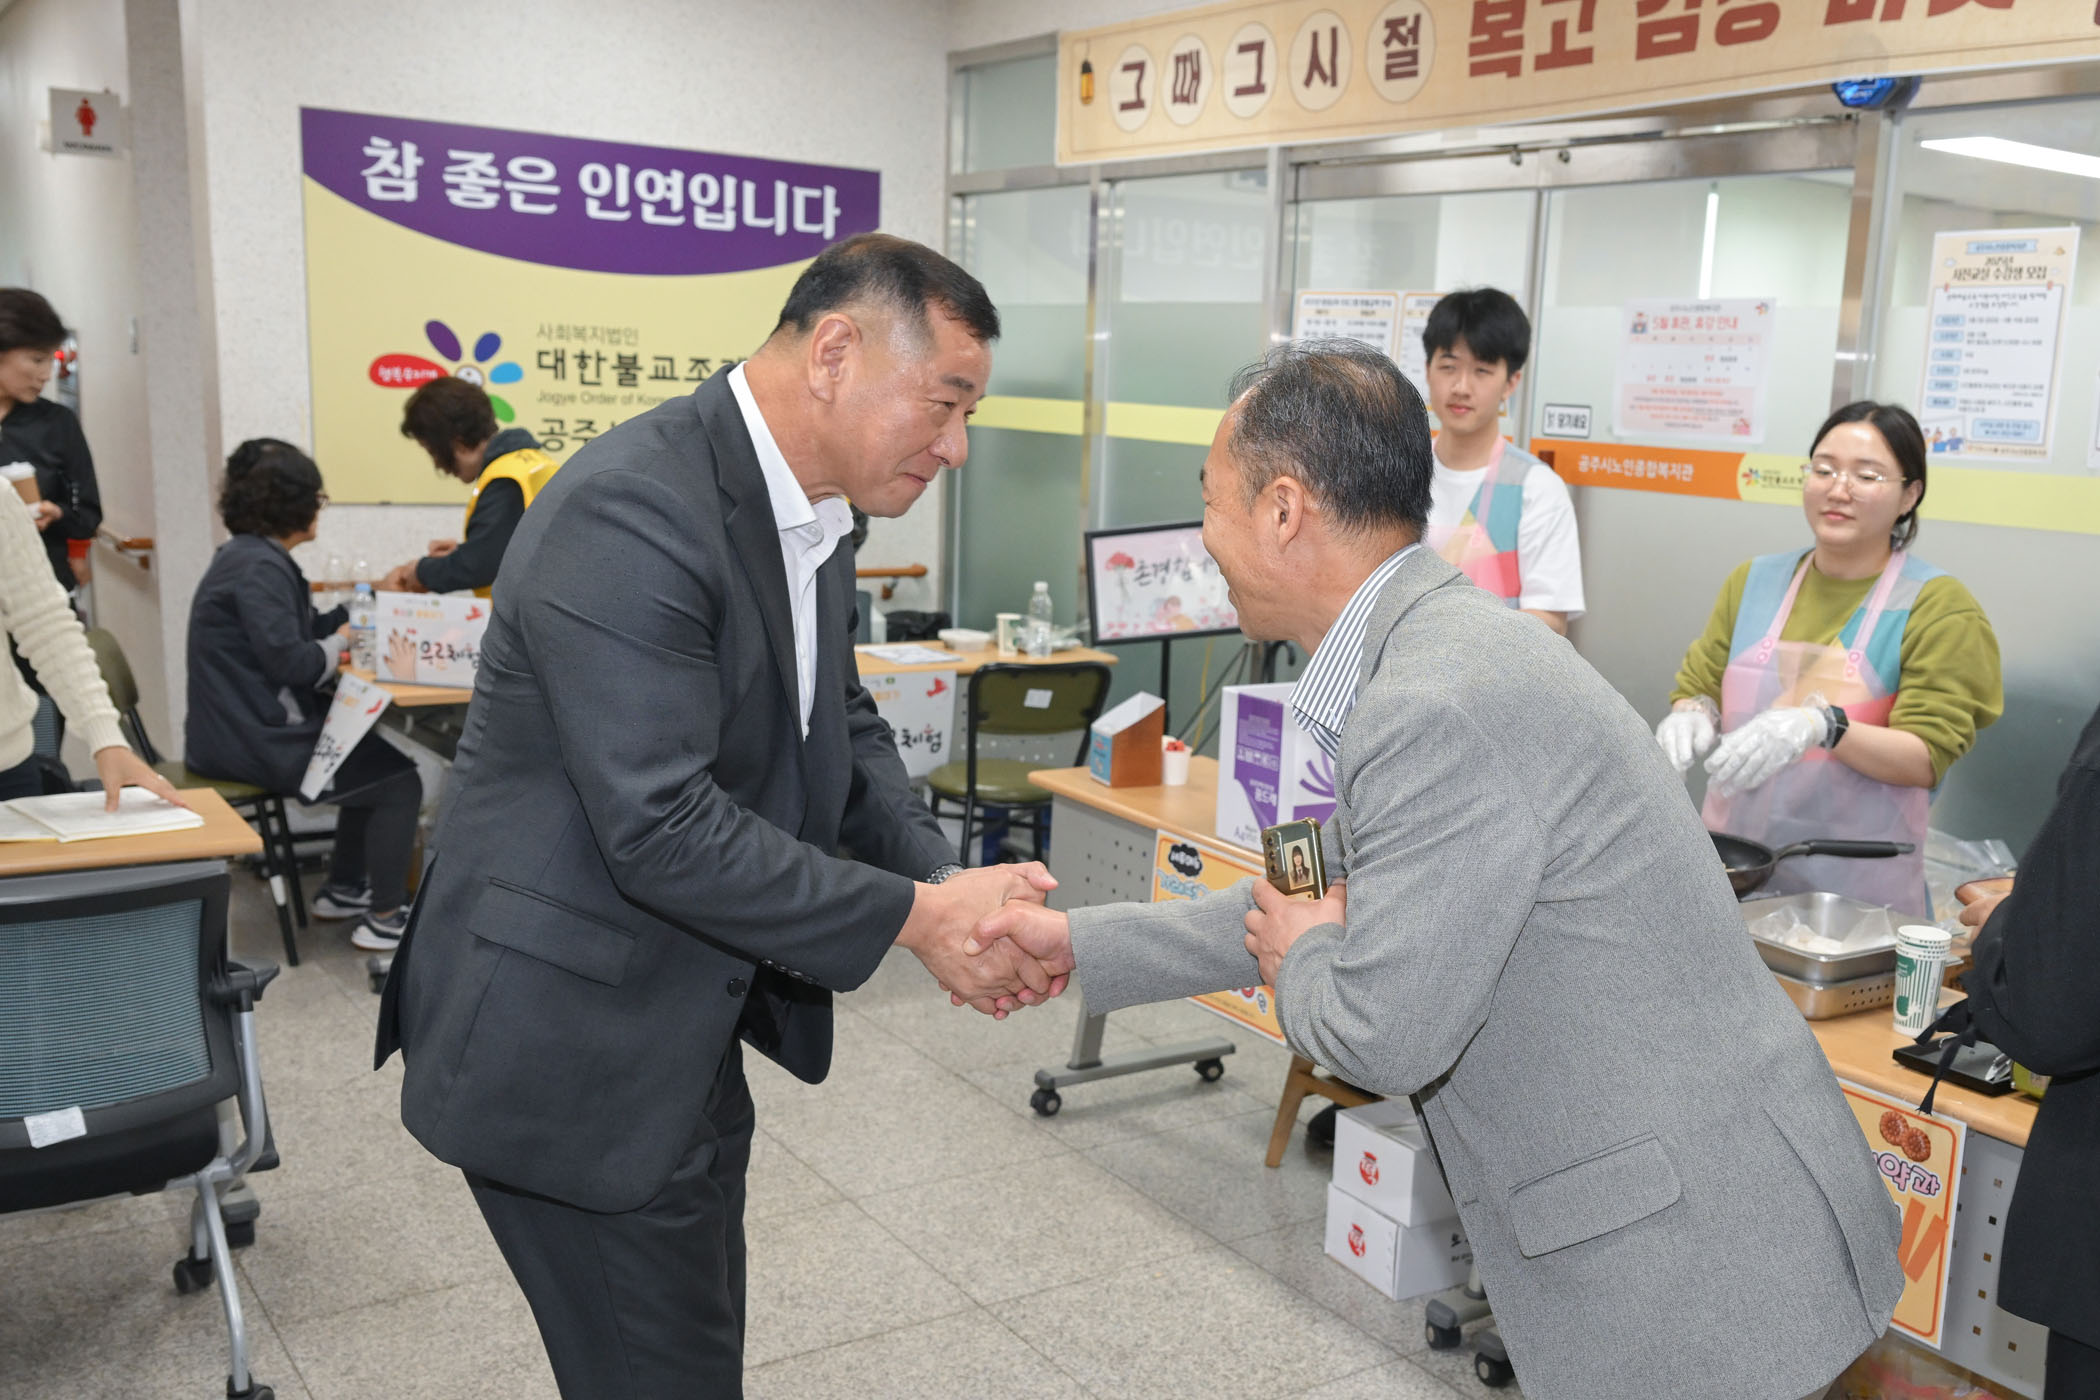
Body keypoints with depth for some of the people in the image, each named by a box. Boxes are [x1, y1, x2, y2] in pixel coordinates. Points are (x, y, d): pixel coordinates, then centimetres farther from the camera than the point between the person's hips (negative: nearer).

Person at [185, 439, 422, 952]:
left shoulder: (248, 557, 12)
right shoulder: (259, 568, -20)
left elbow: (302, 628, 16)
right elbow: (288, 659, -27)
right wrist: (341, 645, -10)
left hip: (245, 730, 11)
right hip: (257, 743, -11)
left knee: (372, 757, 27)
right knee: (399, 782, -3)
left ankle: (342, 889, 33)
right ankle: (384, 919, 2)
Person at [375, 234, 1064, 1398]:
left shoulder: (807, 514, 5)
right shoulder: (631, 512, -27)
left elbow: (843, 730, 11)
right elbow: (663, 830, -31)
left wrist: (948, 883, -6)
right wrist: (914, 918, -23)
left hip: (686, 1035, 10)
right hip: (573, 1053, -9)